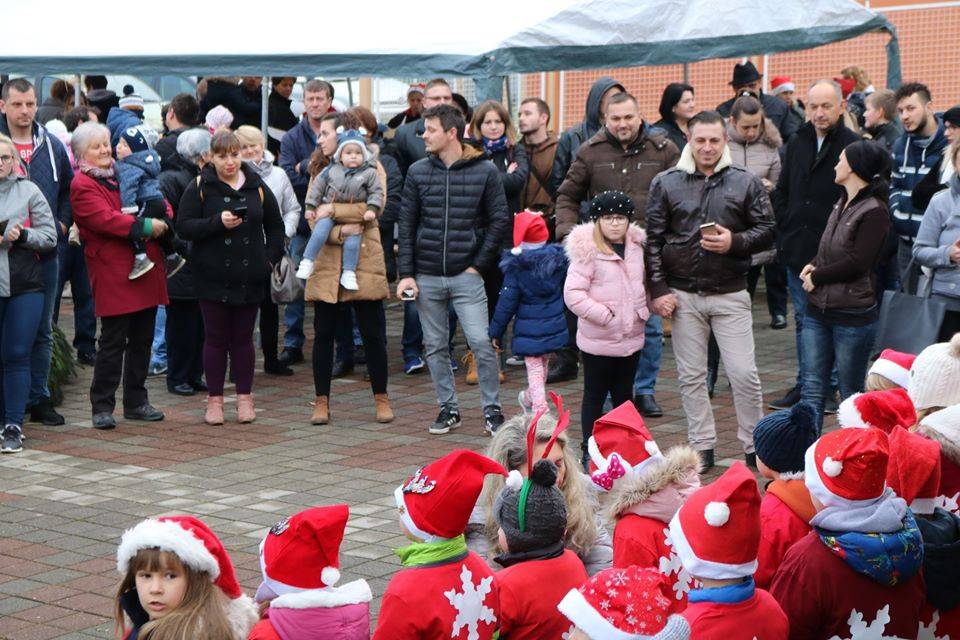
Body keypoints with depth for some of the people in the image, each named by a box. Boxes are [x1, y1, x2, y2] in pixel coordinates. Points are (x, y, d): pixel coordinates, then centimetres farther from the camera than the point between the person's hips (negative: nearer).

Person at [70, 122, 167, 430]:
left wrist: (162, 220, 1)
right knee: (113, 341, -6)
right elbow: (105, 219, -19)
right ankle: (102, 407, 2)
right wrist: (145, 225, -20)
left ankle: (136, 402, 21)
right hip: (113, 274, -8)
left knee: (142, 339, 11)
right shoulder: (82, 185, -6)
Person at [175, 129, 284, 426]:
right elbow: (184, 227, -8)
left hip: (250, 277, 2)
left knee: (243, 338, 7)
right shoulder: (200, 187, -1)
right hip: (213, 276, -2)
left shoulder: (257, 187, 7)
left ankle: (244, 398, 15)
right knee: (216, 338, 2)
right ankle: (214, 399, 10)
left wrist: (270, 257, 7)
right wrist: (218, 222, -19)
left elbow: (275, 226, 18)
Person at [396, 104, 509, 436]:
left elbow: (499, 221, 1)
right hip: (426, 276, 3)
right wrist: (406, 273, -2)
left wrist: (479, 264, -5)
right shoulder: (418, 171, 5)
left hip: (466, 275, -3)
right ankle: (448, 408, 20)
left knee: (481, 343, -9)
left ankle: (492, 409, 5)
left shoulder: (485, 171, -2)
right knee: (435, 346, 8)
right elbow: (406, 224, 6)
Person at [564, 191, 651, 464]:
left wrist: (643, 310, 4)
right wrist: (604, 315, -19)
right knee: (595, 396, 5)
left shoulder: (636, 247, 7)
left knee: (624, 395, 15)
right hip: (598, 340, -5)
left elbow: (644, 285, 21)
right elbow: (572, 294, -17)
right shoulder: (587, 251, -12)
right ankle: (589, 450, 15)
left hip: (631, 337, 5)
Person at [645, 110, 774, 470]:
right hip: (683, 295, 1)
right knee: (691, 376, 7)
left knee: (744, 373, -4)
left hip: (730, 294, -1)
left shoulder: (745, 183, 3)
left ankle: (754, 446, 10)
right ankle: (702, 447, 17)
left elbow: (766, 231, 4)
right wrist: (658, 290, -3)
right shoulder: (667, 184, 4)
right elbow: (653, 240, 3)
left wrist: (734, 242, -15)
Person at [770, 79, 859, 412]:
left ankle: (830, 387, 12)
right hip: (798, 250, 6)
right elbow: (782, 191, 20)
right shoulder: (797, 144, 11)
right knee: (803, 319, 13)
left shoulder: (853, 146, -8)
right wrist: (785, 228, 8)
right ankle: (804, 385, 22)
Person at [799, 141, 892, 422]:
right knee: (812, 391, 6)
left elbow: (857, 262, -19)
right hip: (818, 310, 8)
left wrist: (816, 277, -10)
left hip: (853, 314, -8)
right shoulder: (842, 204, 14)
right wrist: (814, 265, 0)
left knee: (851, 396, 4)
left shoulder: (874, 211, -13)